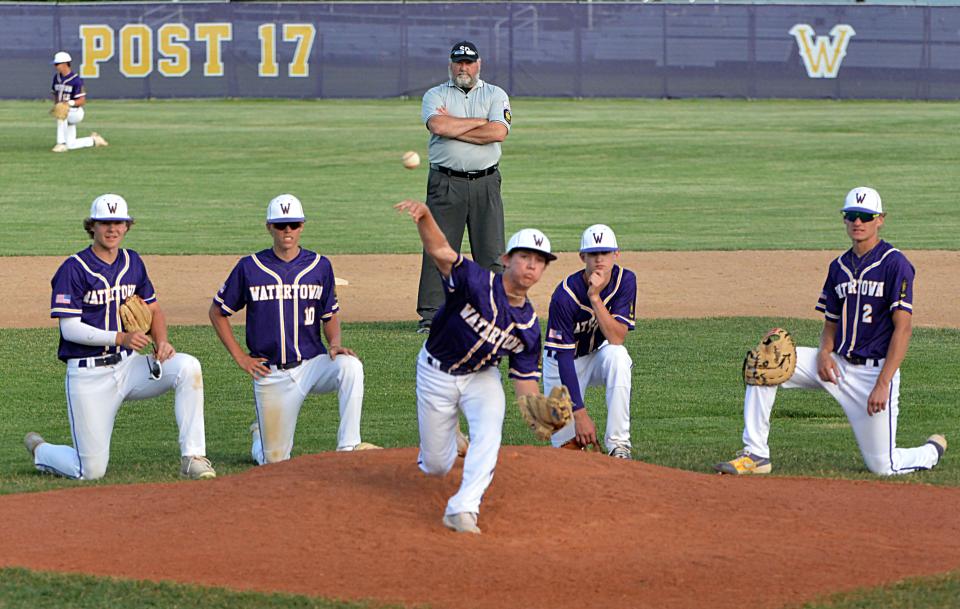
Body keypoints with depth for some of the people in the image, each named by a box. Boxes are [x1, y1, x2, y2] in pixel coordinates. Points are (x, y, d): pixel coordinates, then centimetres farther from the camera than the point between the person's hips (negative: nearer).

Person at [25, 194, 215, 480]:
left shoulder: (133, 263, 8)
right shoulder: (73, 269, -10)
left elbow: (153, 309, 18)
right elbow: (70, 328, -16)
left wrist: (161, 342, -4)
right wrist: (121, 338, -27)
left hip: (129, 365, 5)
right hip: (88, 375, -5)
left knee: (187, 367, -24)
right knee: (91, 472, -5)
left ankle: (192, 457, -21)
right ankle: (40, 451, 29)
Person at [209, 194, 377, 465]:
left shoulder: (320, 266, 3)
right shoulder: (249, 268, -2)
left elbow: (330, 316, 12)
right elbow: (217, 312, 8)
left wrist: (335, 344, -9)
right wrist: (239, 357, 0)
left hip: (313, 363, 1)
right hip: (271, 375, -1)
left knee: (350, 366, -33)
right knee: (274, 461, 1)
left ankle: (348, 446, -29)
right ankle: (260, 436, 38)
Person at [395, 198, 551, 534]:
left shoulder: (528, 325, -12)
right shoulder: (478, 283, -26)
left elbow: (525, 379, -5)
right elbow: (440, 251, -40)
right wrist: (425, 215, -62)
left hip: (482, 377, 2)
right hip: (436, 373, -2)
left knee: (488, 432, -28)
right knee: (436, 466, 7)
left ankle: (463, 510, -27)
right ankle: (448, 435, 46)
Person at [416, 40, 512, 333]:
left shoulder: (495, 95, 9)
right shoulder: (435, 95, 8)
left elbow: (499, 132, -9)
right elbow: (438, 126, -14)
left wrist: (454, 127, -7)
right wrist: (479, 122, -6)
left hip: (485, 182, 1)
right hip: (446, 183, -1)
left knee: (491, 251, 0)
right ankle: (430, 315, 0)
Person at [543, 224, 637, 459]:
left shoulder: (625, 281, -18)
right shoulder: (565, 295, -28)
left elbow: (617, 339, -27)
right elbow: (564, 357, -28)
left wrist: (596, 298, -38)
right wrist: (580, 413, -32)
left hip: (599, 356, 2)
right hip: (562, 362, -2)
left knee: (617, 355, -35)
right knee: (566, 442, -12)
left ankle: (618, 445, -28)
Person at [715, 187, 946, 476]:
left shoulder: (895, 263, -11)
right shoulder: (839, 267, 10)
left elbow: (903, 327, -17)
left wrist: (883, 384, -24)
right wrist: (824, 353, -8)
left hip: (874, 371, -6)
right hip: (837, 365, 6)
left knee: (883, 467, -6)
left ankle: (933, 451, 29)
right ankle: (755, 455, -11)